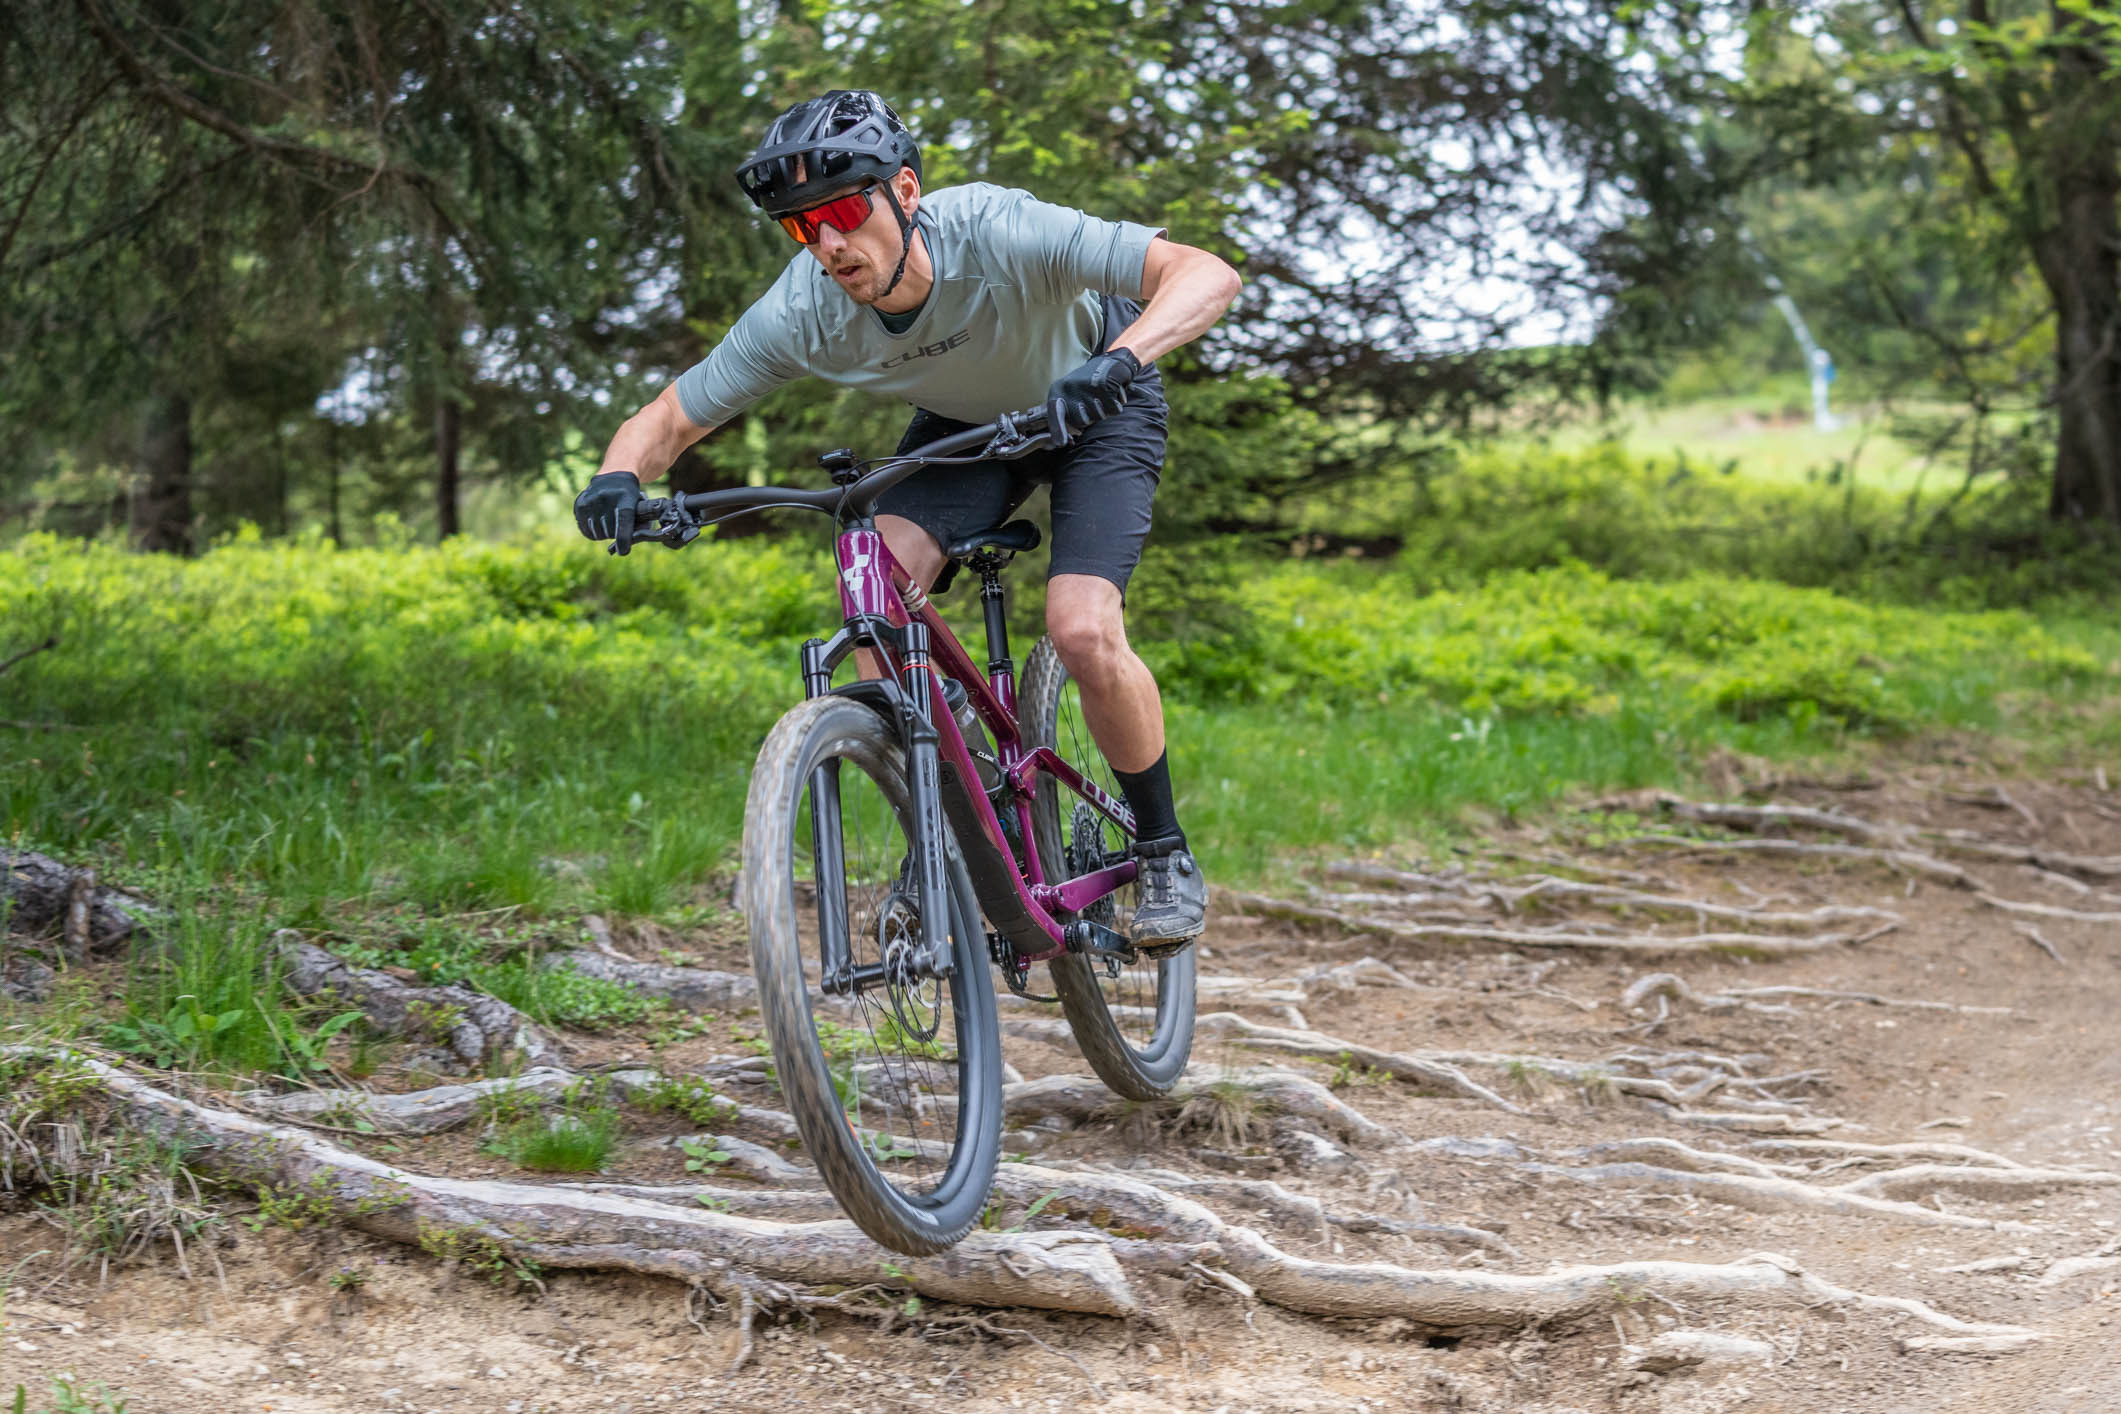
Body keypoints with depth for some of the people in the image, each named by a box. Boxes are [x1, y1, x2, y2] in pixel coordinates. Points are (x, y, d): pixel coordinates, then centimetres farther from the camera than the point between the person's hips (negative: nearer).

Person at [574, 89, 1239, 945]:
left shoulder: (998, 233, -39)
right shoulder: (799, 315, -27)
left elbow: (1208, 274, -45)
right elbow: (667, 419, -17)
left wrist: (1118, 358, -63)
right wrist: (620, 480, -39)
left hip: (1095, 404, -4)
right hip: (966, 418, 4)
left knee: (1081, 633, -23)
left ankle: (1165, 855, 2)